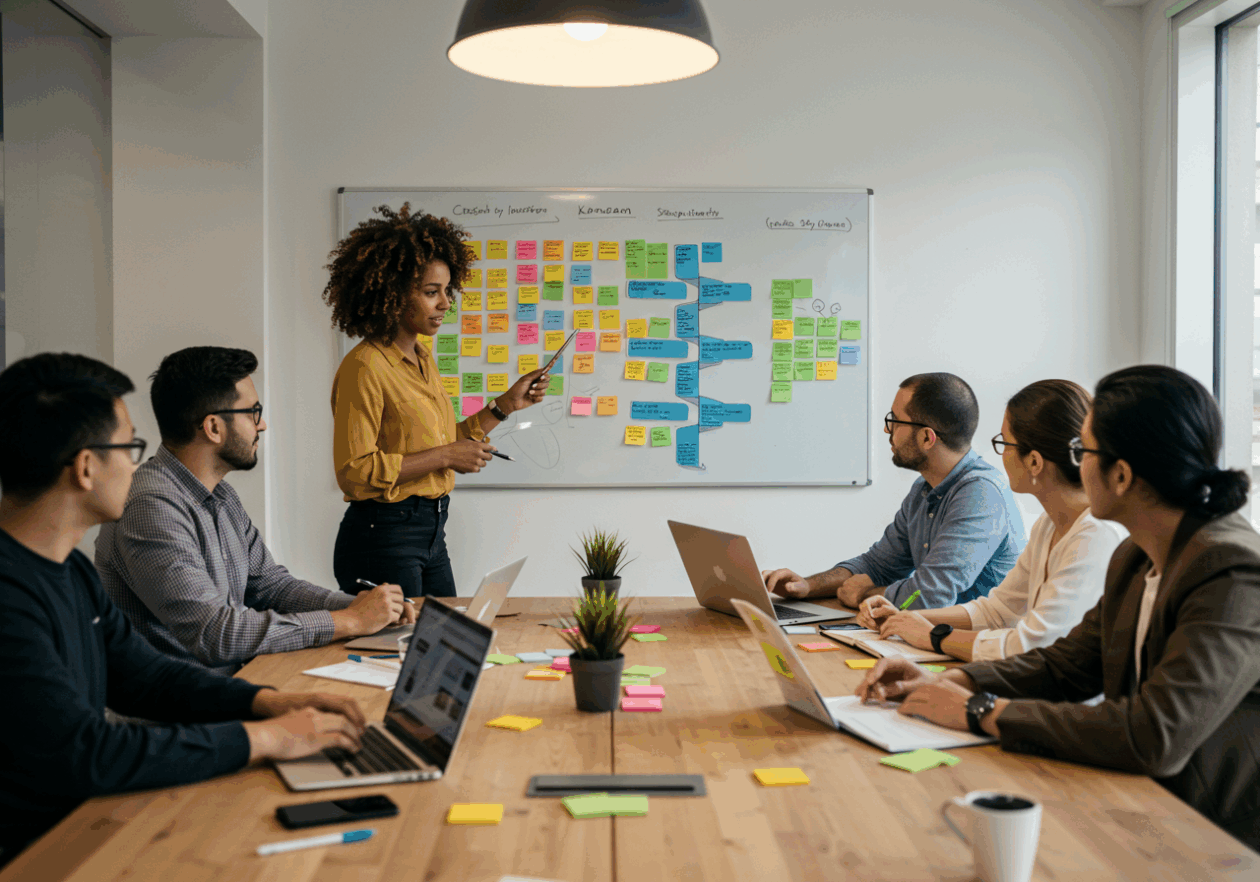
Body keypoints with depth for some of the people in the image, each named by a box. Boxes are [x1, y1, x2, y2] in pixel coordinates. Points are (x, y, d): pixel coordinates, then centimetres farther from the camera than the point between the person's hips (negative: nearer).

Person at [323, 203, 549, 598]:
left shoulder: (422, 358, 11)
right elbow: (353, 471, -21)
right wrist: (445, 456, -18)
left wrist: (505, 405, 11)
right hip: (382, 536, -9)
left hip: (431, 535, 9)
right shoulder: (364, 367, -17)